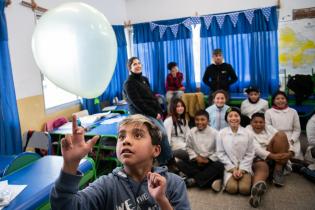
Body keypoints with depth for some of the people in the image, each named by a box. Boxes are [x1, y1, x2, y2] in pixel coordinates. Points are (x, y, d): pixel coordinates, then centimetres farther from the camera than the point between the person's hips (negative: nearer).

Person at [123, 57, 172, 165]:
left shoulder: (144, 79, 14)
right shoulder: (129, 83, -9)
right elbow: (137, 103, -15)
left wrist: (159, 111, 3)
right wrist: (154, 114, -14)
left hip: (154, 112, 8)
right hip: (141, 114, -7)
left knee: (162, 134, 0)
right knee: (162, 133, -17)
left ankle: (164, 163, 12)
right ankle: (170, 161, -1)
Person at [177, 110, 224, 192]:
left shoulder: (214, 133, -8)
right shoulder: (192, 132, -1)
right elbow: (189, 147, 4)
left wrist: (208, 160, -14)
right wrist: (196, 157, -10)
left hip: (210, 162, -2)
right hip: (196, 161, 2)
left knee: (219, 166, -34)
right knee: (181, 164, -22)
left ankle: (194, 180, -24)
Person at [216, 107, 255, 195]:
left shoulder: (247, 133, -2)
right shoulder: (221, 133, -4)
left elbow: (250, 154, 0)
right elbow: (220, 153, -3)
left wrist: (242, 170, -10)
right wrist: (233, 169, -9)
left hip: (244, 167, 1)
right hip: (229, 167, -1)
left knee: (245, 189, -20)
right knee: (232, 188, -21)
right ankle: (227, 180, 10)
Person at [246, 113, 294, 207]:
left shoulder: (269, 128, 17)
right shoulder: (248, 130, 5)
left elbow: (285, 140, 4)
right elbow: (256, 148, -11)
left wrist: (290, 152, -17)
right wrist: (272, 156, -25)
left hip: (277, 159, 4)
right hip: (258, 159, -4)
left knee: (281, 135, -15)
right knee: (262, 167, -38)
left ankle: (278, 171, -15)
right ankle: (257, 188, -73)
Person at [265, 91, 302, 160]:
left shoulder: (293, 112, 11)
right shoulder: (269, 112, 5)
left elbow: (297, 130, 11)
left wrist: (292, 140, -4)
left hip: (291, 142, 2)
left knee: (295, 155, -21)